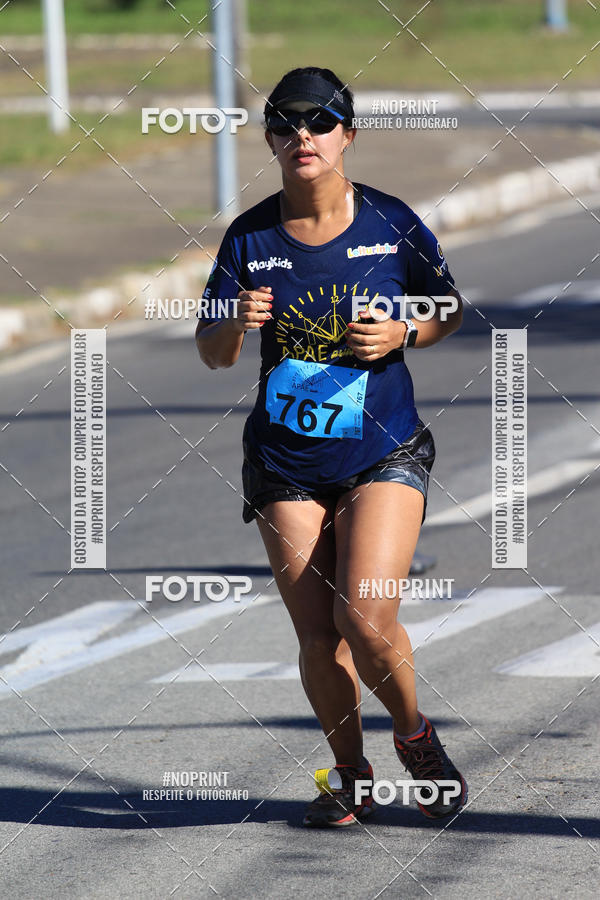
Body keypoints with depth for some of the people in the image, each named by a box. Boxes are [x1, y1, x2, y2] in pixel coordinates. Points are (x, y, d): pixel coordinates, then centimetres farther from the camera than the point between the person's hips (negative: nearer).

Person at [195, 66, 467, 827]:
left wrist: (401, 334, -12)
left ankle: (413, 735, 12)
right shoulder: (249, 237, -3)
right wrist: (237, 325, -21)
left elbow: (449, 312, 8)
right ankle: (350, 774, 24)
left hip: (384, 455, -2)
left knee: (367, 621, -17)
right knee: (318, 640, 1)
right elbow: (211, 352, 2)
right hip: (286, 464, 2)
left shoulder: (392, 223, -6)